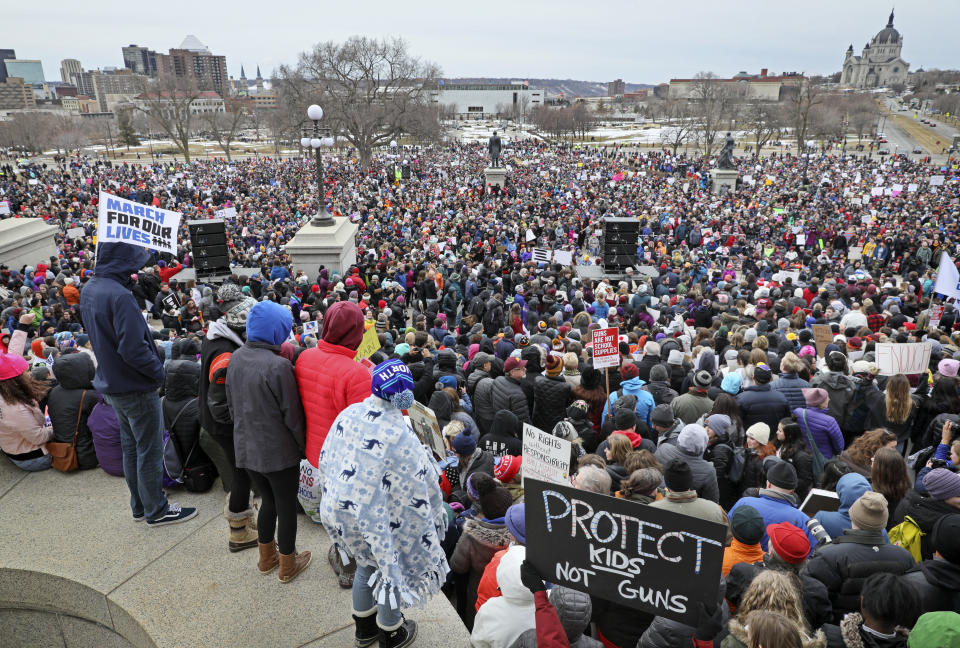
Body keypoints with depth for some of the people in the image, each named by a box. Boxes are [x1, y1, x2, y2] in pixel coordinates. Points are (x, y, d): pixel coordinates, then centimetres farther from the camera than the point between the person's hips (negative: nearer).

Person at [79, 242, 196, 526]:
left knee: (130, 447, 21)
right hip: (136, 387, -9)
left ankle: (139, 506, 35)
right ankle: (156, 510, 20)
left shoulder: (88, 290, 3)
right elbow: (133, 349, -30)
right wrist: (158, 371, -14)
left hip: (111, 383, 9)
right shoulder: (120, 295, -27)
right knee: (150, 450, 6)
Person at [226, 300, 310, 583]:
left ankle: (266, 556, 40)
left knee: (268, 500, 25)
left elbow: (231, 405, 10)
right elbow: (292, 414, -17)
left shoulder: (236, 358, -2)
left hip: (246, 448, 7)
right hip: (279, 451, -7)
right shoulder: (278, 366, -25)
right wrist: (302, 445, -3)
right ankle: (287, 565, 29)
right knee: (286, 506, 12)